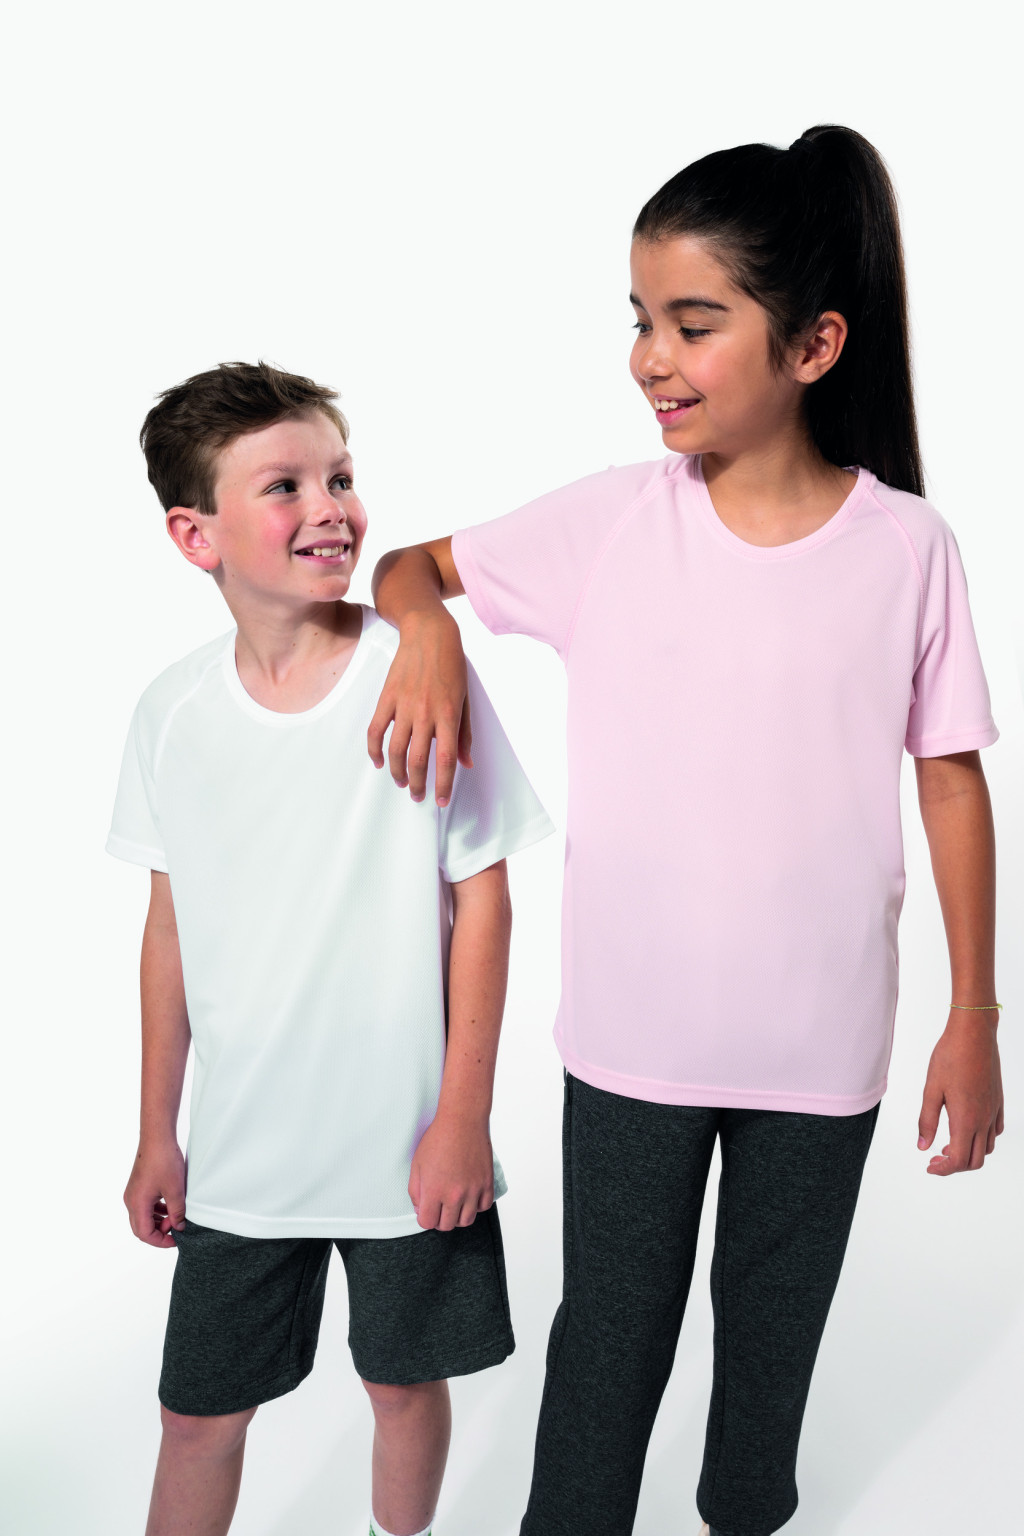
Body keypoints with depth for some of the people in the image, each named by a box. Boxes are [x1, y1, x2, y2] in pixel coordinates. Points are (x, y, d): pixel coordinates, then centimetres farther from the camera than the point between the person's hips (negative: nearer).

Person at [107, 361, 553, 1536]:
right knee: (199, 1409, 12)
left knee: (405, 1382, 16)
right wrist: (156, 1132, 9)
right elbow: (171, 925, 5)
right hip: (240, 1142, 2)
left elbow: (482, 898, -8)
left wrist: (464, 1116, -8)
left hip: (408, 1134, -2)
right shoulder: (172, 712, -4)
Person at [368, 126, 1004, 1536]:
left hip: (821, 1046, 1)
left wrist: (973, 1021, -1)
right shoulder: (610, 522, -9)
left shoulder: (908, 549, -10)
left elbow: (952, 782, -3)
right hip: (633, 1034, 0)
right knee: (610, 1332, 16)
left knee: (774, 1324, 23)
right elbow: (406, 564, 3)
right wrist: (428, 632, -21)